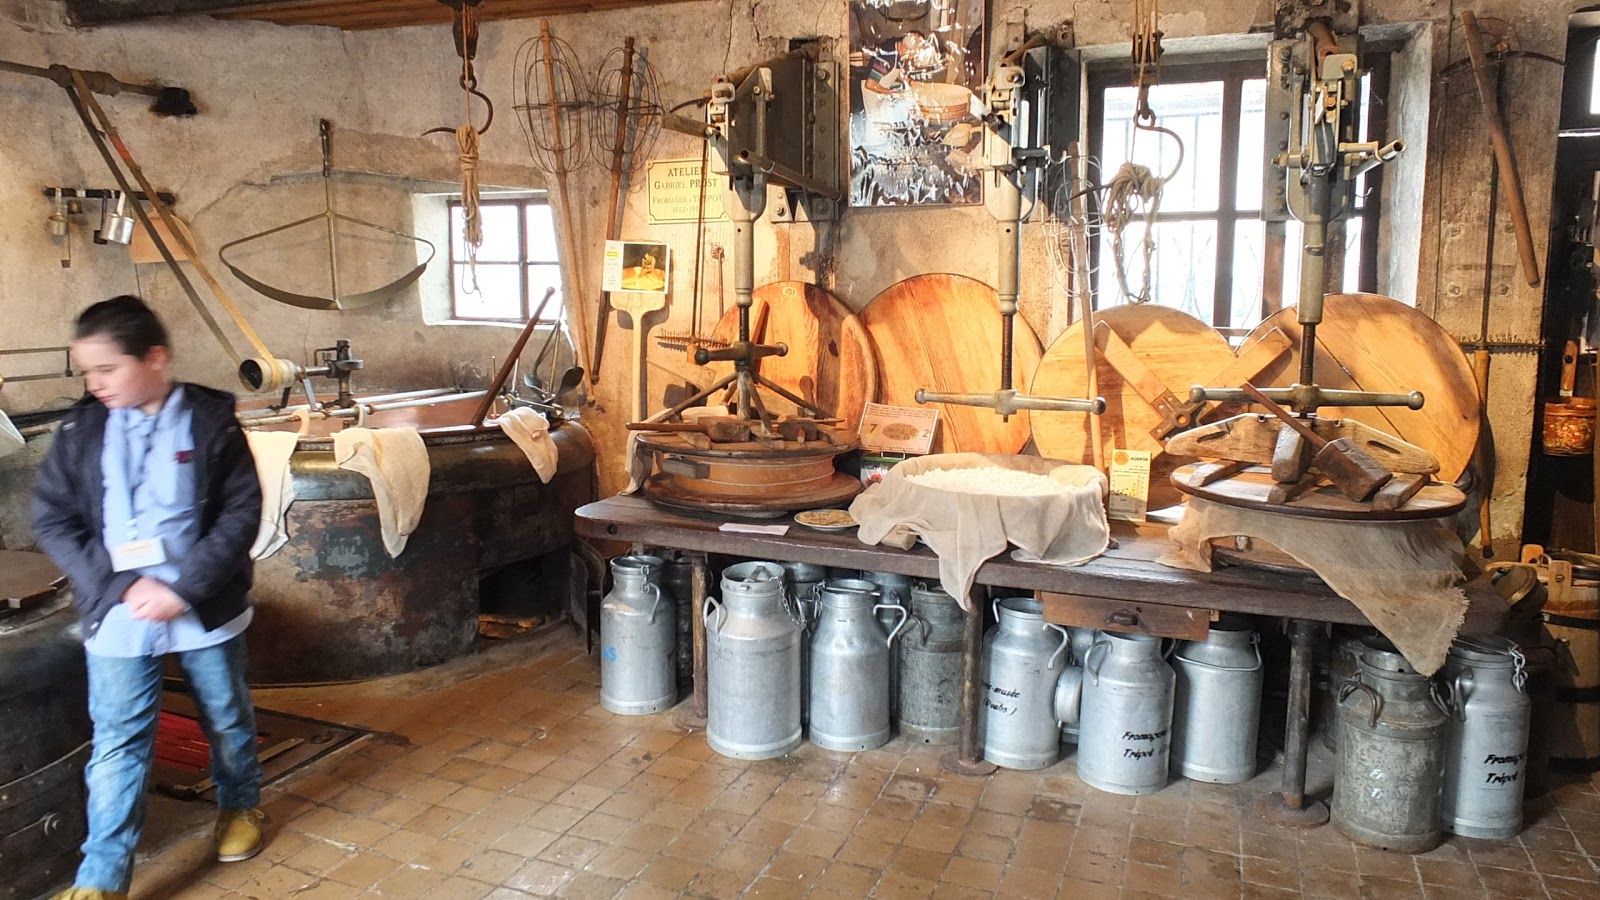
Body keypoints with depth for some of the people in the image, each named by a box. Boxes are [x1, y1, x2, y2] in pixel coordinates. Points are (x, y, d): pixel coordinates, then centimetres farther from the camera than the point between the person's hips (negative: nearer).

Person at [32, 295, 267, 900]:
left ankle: (241, 804, 41)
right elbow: (52, 521, -2)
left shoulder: (212, 420, -9)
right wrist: (121, 585, -14)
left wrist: (185, 589, -18)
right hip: (117, 615, 1)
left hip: (206, 608, -1)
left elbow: (242, 513, -10)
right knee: (118, 742, 3)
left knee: (227, 719, 17)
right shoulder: (81, 428, -2)